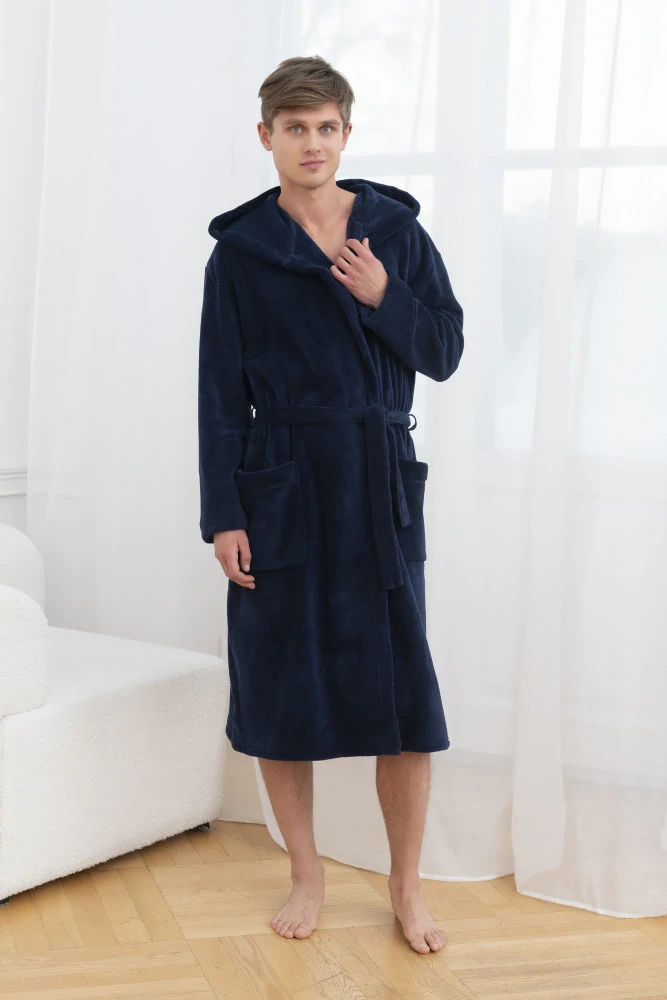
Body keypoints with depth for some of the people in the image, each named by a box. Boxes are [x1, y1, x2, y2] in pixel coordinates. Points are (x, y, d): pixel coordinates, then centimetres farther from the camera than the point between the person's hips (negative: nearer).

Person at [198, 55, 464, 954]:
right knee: (279, 686, 5)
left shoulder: (397, 231, 5)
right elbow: (221, 390, -1)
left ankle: (407, 884, 19)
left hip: (381, 483, 1)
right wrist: (224, 515, -6)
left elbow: (446, 354, 6)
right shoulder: (240, 249, 1)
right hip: (280, 484, 0)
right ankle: (307, 874, 25)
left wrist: (384, 296, -12)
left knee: (403, 686, 1)